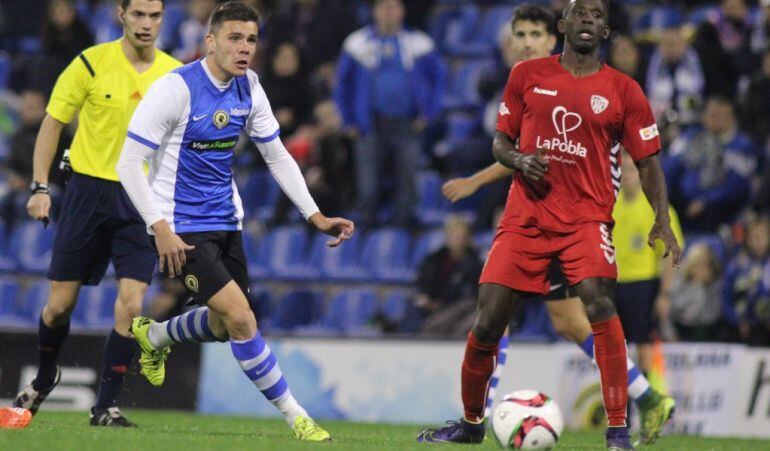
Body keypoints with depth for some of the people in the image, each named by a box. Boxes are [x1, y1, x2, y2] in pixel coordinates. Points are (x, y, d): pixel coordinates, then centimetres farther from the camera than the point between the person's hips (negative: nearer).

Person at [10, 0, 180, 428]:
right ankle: (44, 378, 33)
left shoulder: (175, 75, 2)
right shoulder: (92, 63, -5)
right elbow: (52, 123, 1)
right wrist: (39, 187, -5)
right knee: (60, 303, 4)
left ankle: (105, 405, 0)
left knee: (131, 304, -11)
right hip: (89, 188, -1)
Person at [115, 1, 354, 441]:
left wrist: (316, 216, 2)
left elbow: (278, 157, 11)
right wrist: (161, 229, -24)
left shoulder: (249, 89, 1)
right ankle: (295, 416, -7)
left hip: (225, 220, 7)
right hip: (183, 229, -7)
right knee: (241, 318, -17)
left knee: (225, 325, 16)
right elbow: (129, 163, -17)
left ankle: (153, 335, 45)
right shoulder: (175, 89, -19)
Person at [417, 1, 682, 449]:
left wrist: (662, 221, -10)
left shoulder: (623, 91, 3)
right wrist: (519, 160, -9)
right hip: (526, 215, 2)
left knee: (599, 302, -27)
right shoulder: (528, 75, 8)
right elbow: (501, 142, 14)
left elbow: (648, 161, 4)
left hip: (587, 216, -2)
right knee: (488, 322, -1)